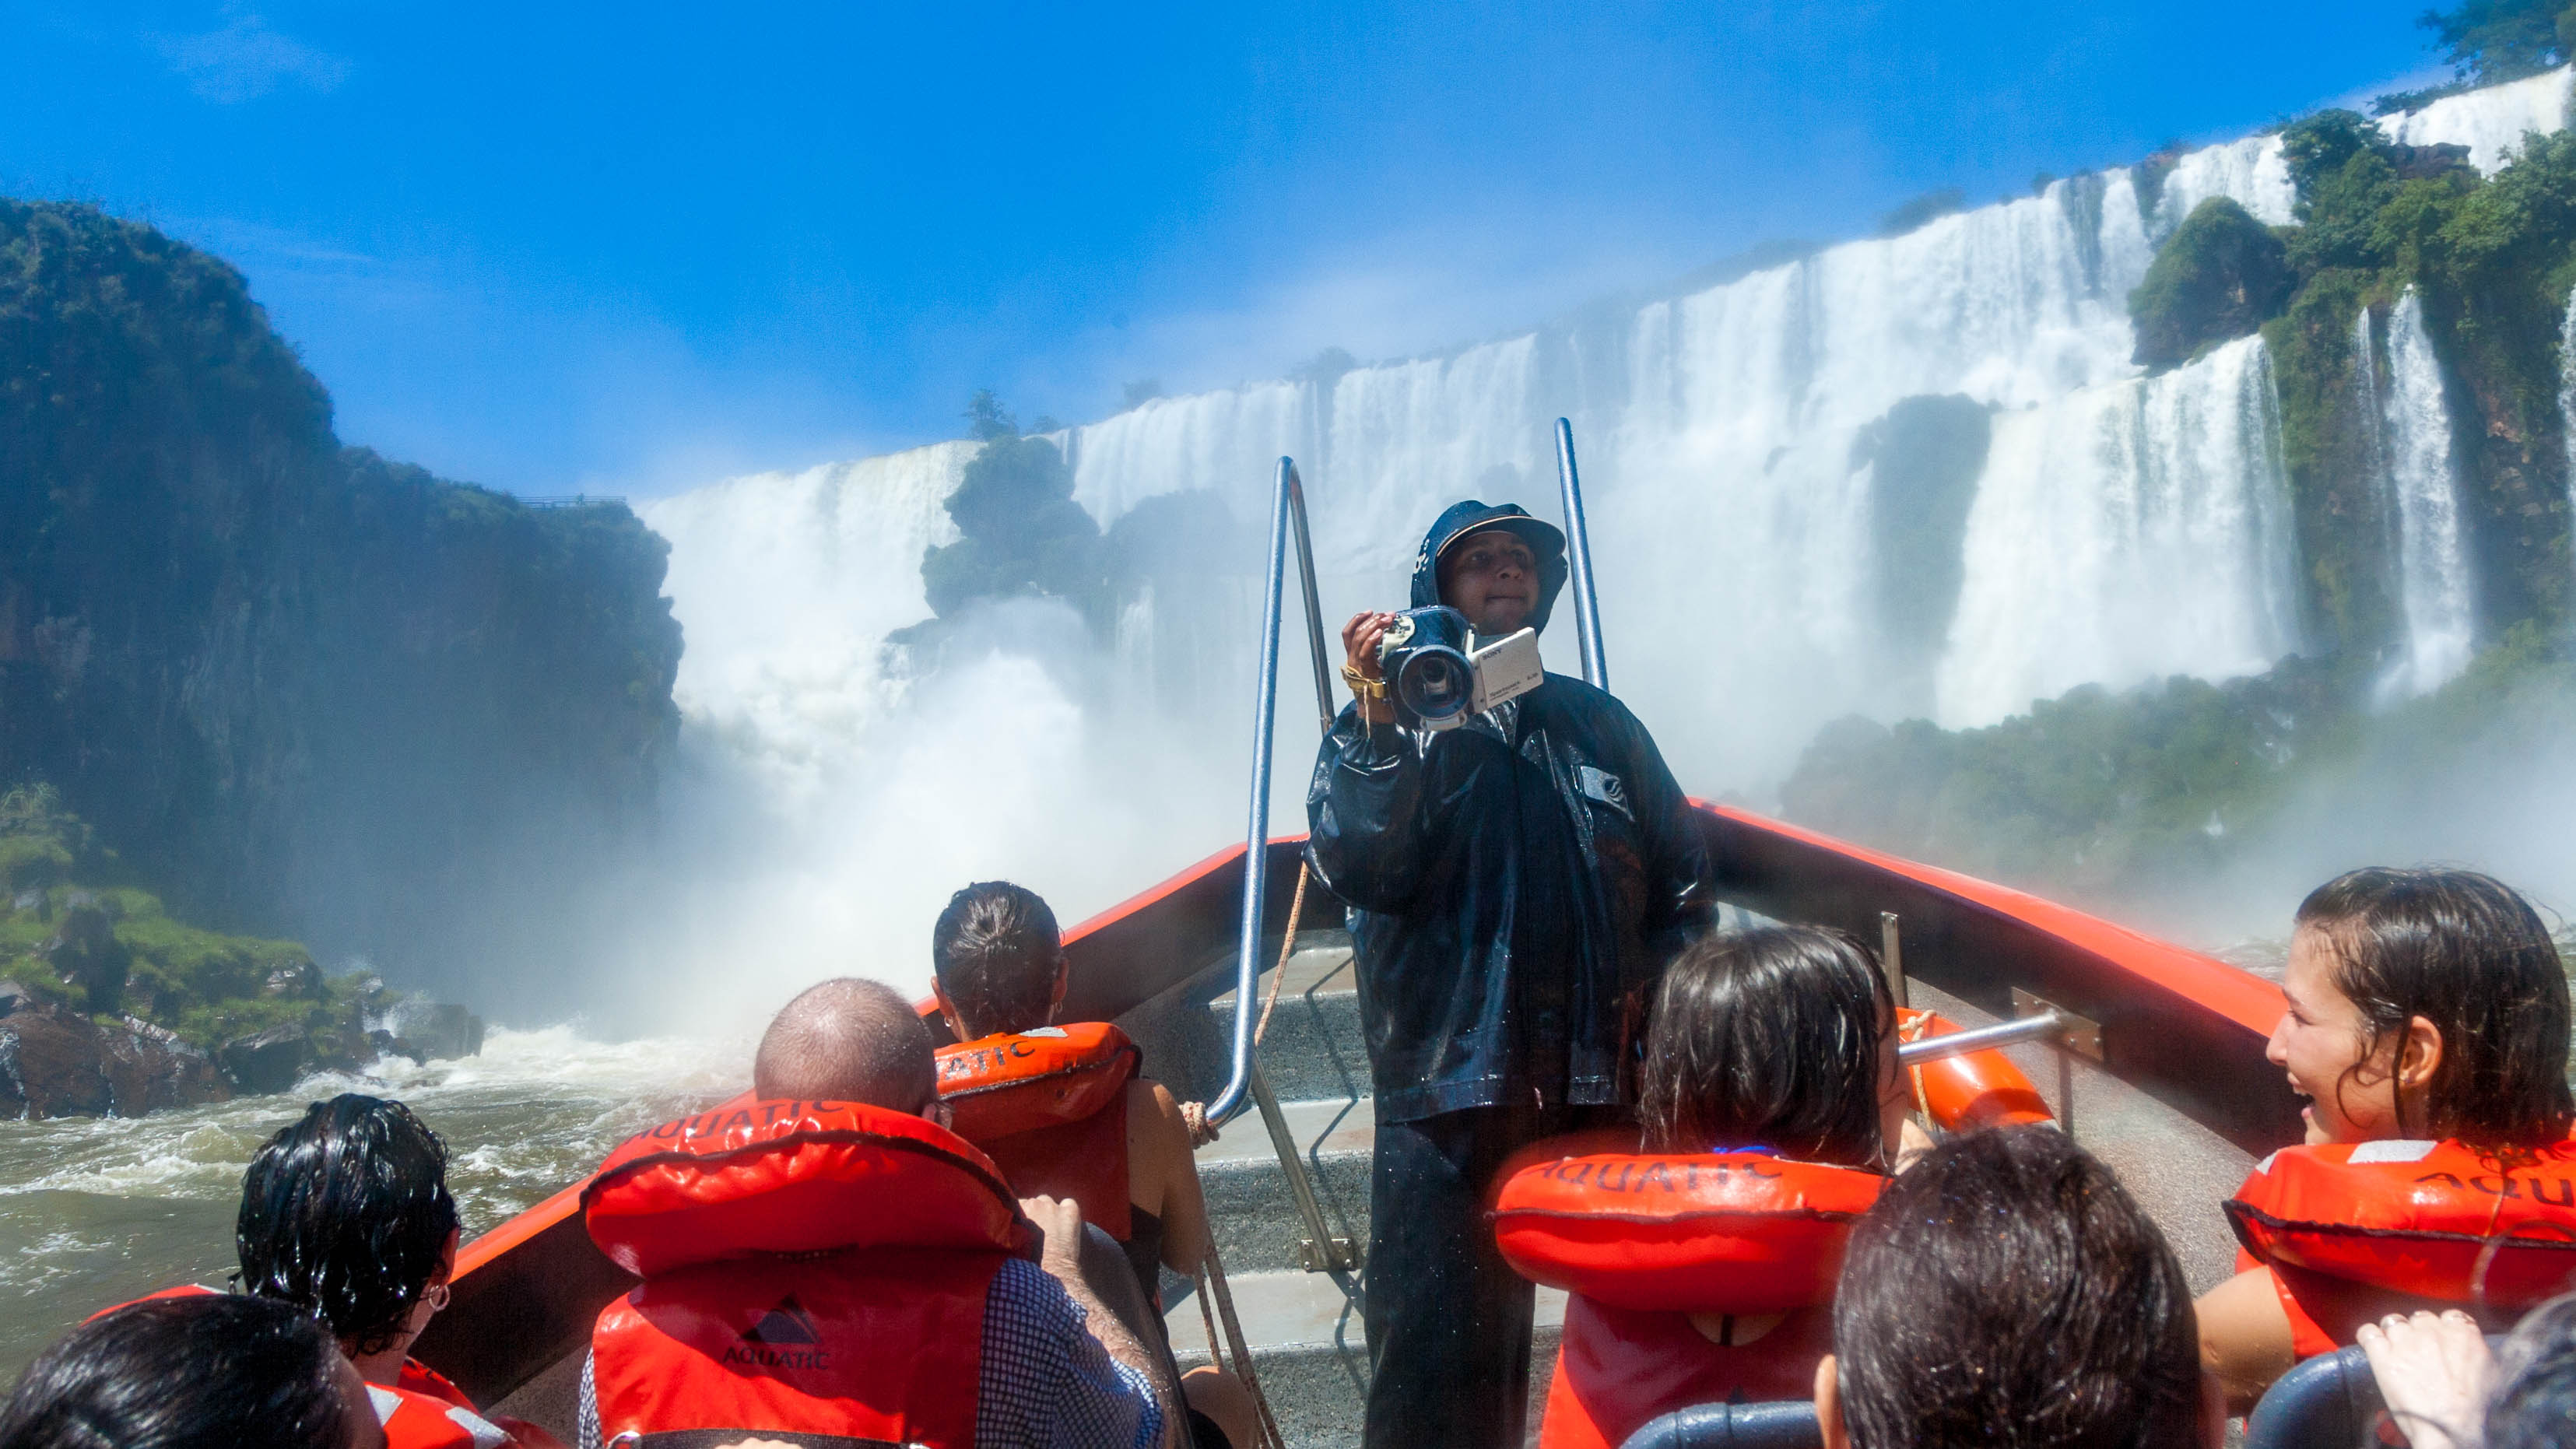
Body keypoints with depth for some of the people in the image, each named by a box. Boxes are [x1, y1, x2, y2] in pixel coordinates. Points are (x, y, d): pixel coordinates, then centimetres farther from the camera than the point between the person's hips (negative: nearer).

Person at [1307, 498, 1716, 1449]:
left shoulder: (1596, 722, 18)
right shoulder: (1388, 725, 7)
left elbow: (1681, 876, 18)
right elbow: (1355, 870, -11)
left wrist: (1664, 997, 4)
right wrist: (1378, 726, -19)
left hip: (1610, 1087, 3)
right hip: (1453, 1087, -3)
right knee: (1445, 1363, -2)